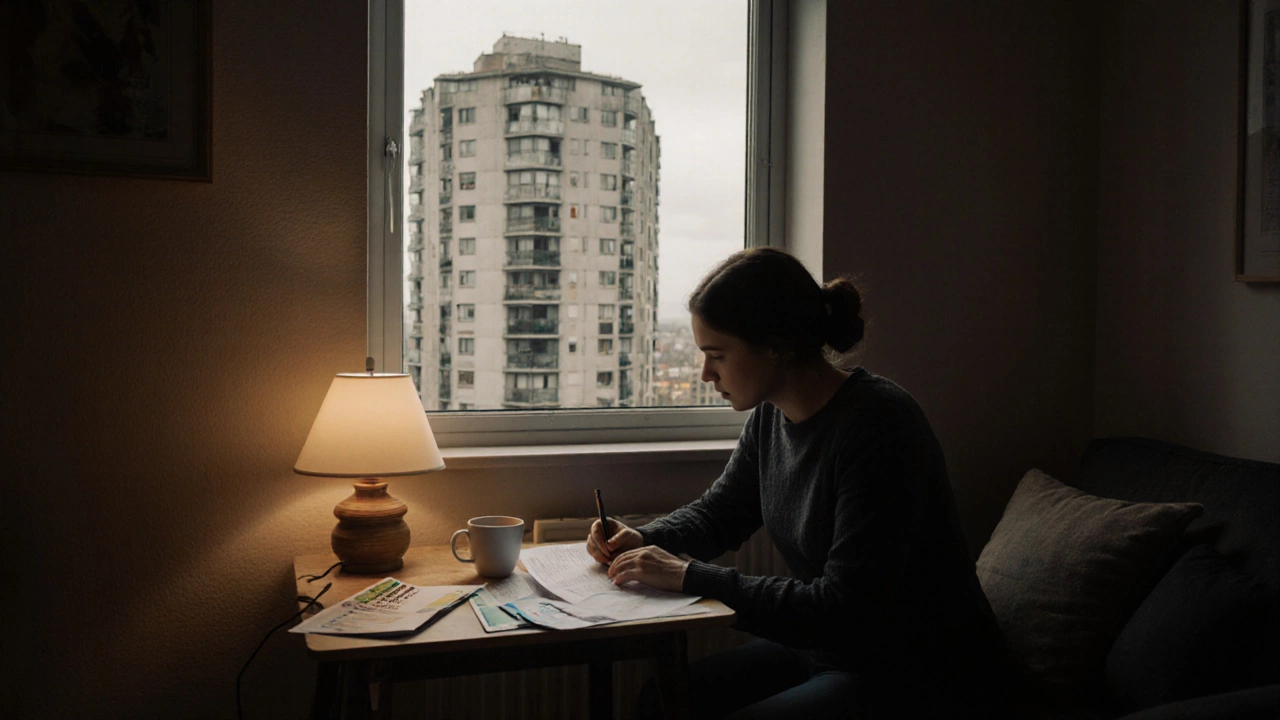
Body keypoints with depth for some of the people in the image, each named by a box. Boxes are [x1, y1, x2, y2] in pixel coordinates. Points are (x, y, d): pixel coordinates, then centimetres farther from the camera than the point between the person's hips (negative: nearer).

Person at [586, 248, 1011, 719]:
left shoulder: (876, 426, -26)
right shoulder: (770, 416, 0)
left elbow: (845, 611, -28)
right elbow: (718, 512, 16)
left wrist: (691, 576, -26)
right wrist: (645, 539, -4)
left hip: (920, 680, -8)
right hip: (827, 649, 8)